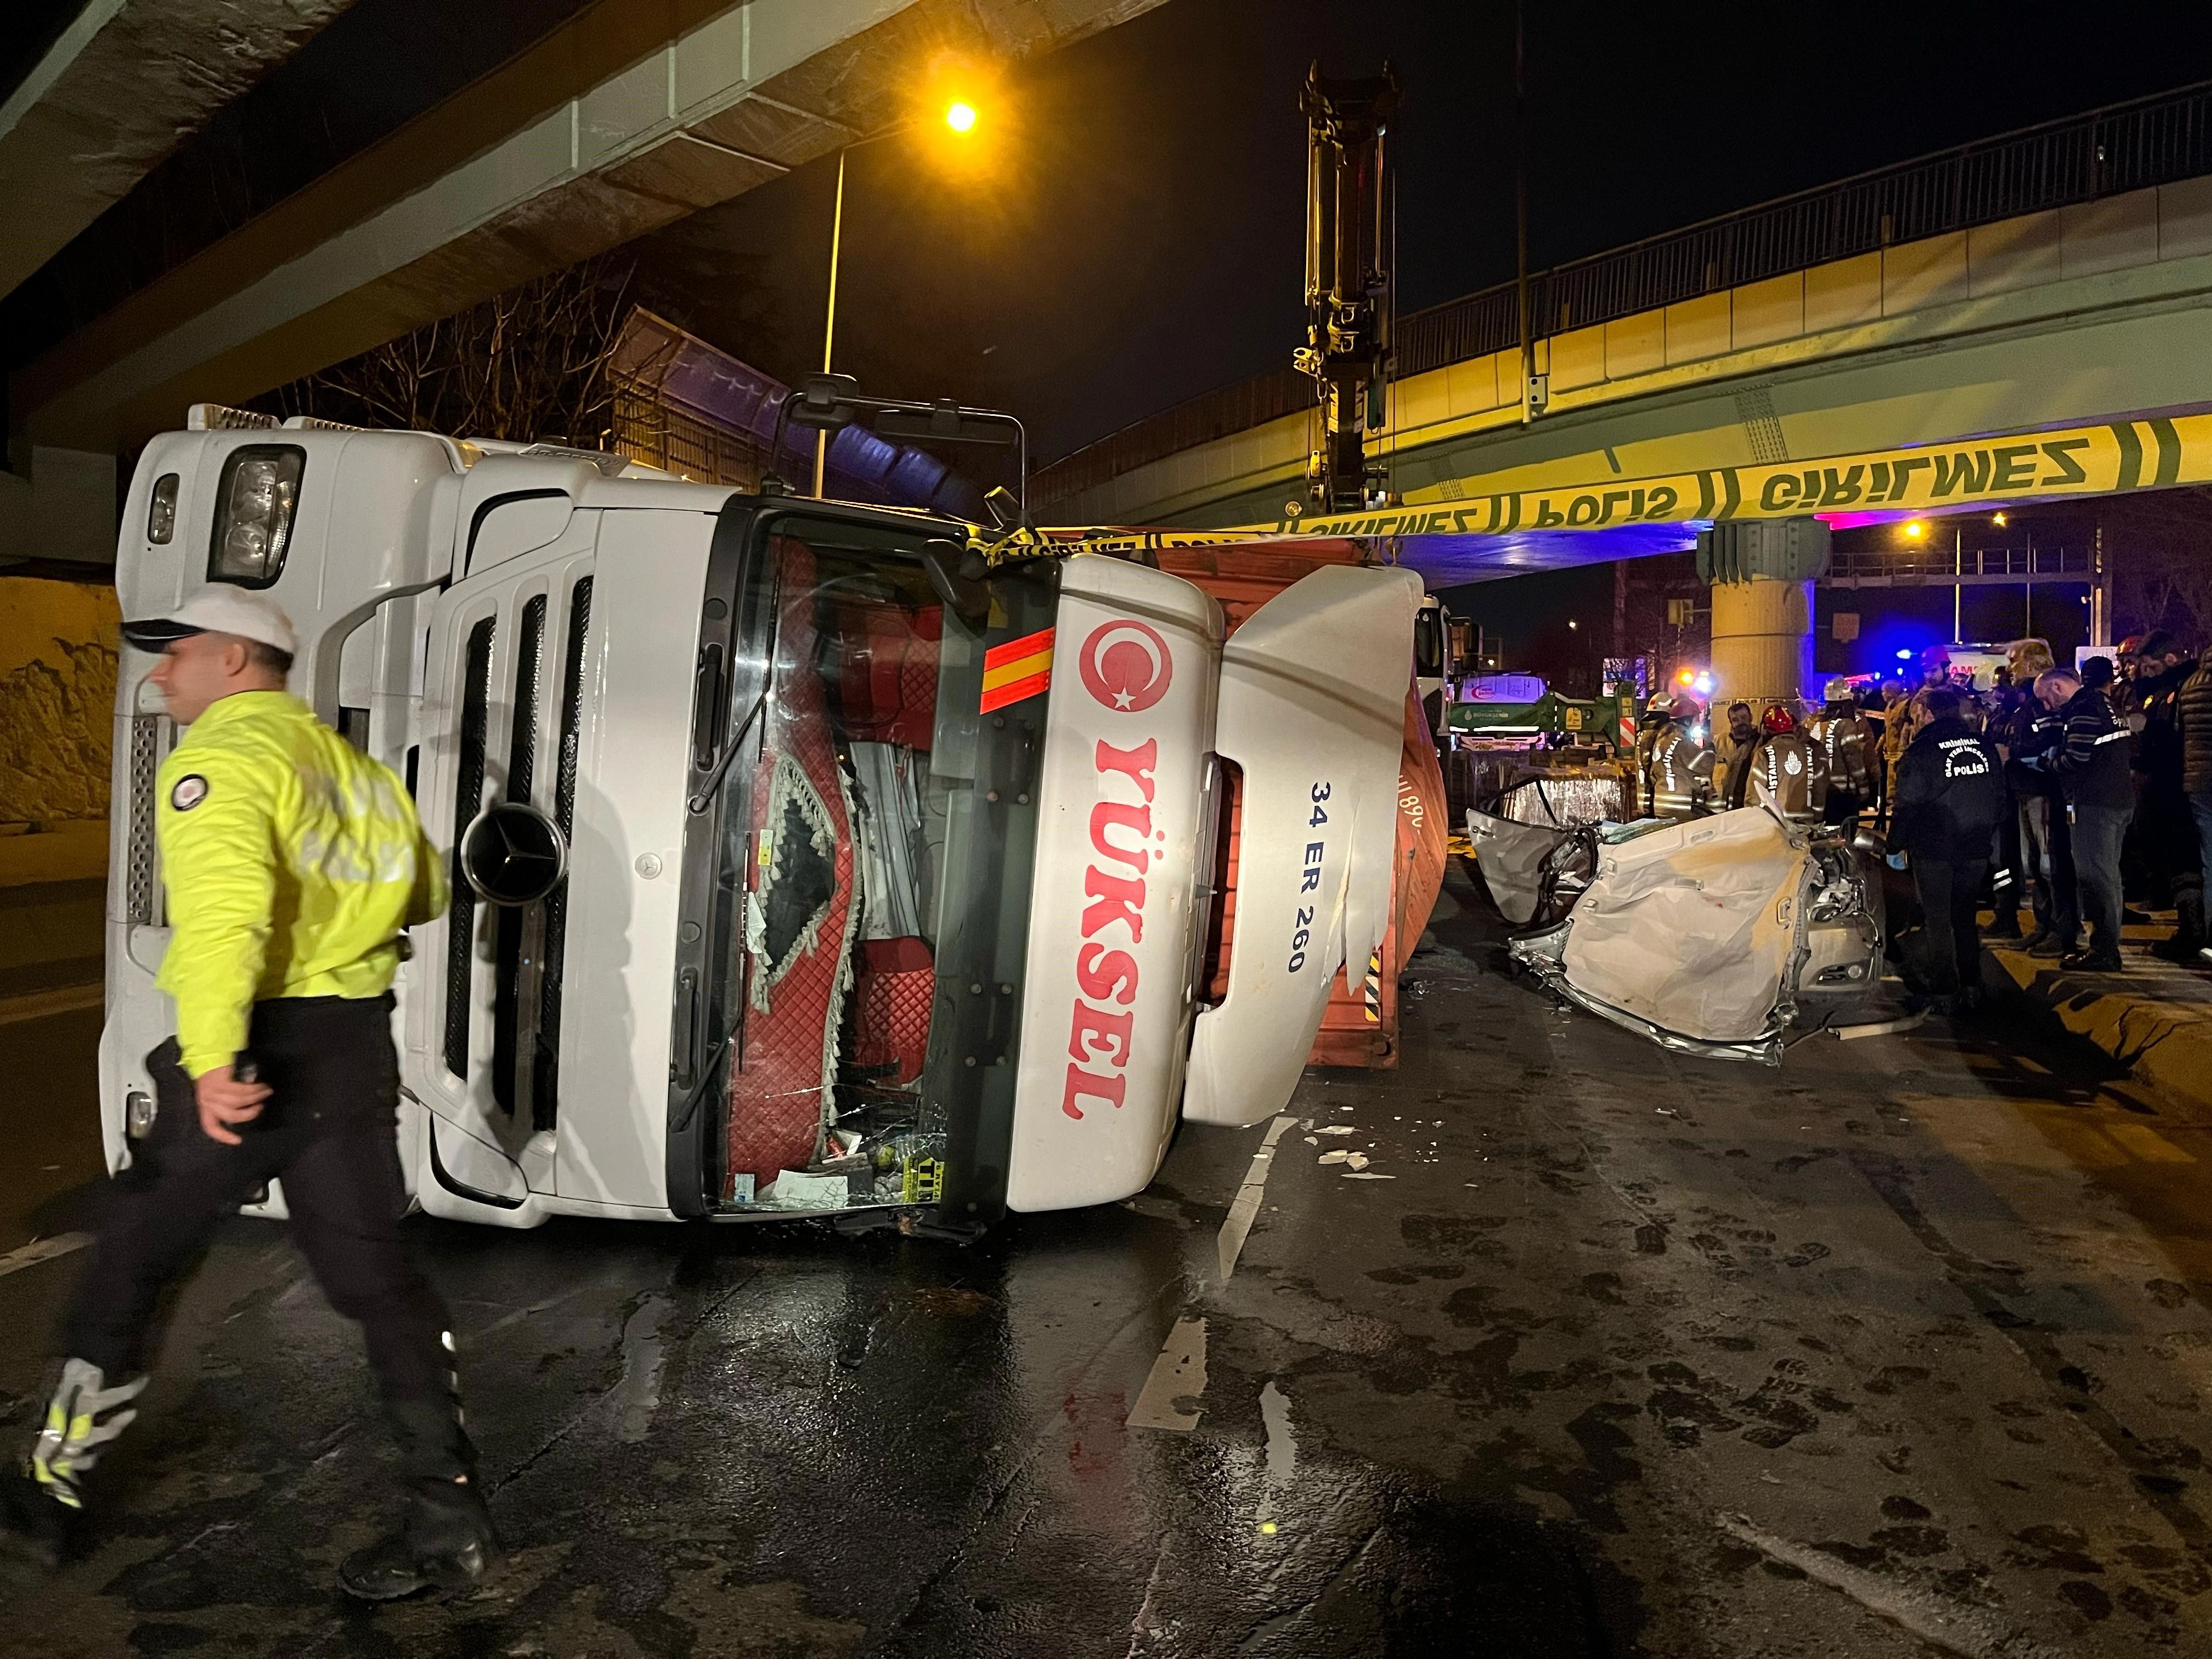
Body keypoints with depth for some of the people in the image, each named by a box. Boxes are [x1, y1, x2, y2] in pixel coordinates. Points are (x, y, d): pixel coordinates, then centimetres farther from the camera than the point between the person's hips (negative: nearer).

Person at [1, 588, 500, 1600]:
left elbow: (223, 909, -26)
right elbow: (422, 893, 24)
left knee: (131, 1258, 14)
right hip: (357, 1043, 7)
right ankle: (449, 1517, 10)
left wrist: (211, 1059, -34)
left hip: (260, 1048, -7)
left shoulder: (219, 759, -9)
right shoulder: (344, 760, 16)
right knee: (371, 1271, 10)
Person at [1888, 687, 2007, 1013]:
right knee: (1965, 918, 16)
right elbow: (1999, 797, 14)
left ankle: (1944, 994, 4)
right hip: (1976, 850, 5)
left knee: (1938, 922, 2)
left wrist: (1896, 845, -1)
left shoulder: (1922, 750, -11)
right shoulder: (1984, 745, 5)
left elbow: (1907, 805, -12)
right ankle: (1970, 989, 18)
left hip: (1933, 849, -5)